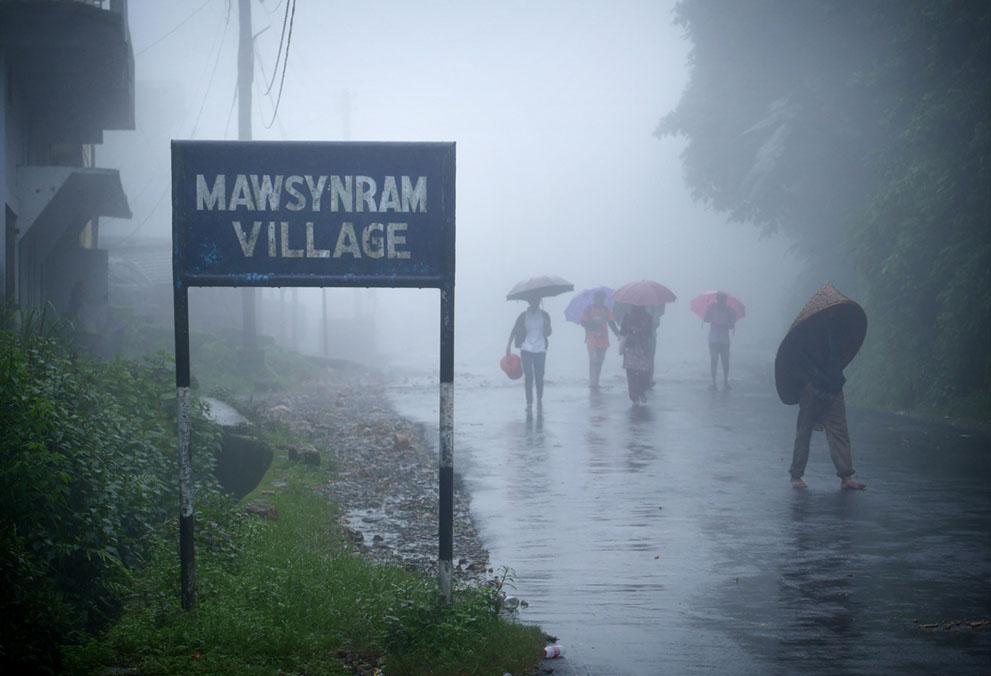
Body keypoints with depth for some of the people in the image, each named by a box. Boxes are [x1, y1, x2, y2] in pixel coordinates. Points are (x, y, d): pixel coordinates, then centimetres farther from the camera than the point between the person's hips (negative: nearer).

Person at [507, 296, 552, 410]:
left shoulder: (544, 315, 5)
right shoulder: (524, 315, 2)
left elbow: (548, 333, 7)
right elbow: (514, 330, 4)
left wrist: (547, 326, -15)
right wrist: (508, 345, -5)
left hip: (540, 350, 1)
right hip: (526, 349, -1)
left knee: (539, 377, 2)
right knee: (528, 377, -3)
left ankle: (539, 400, 20)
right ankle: (529, 403, 1)